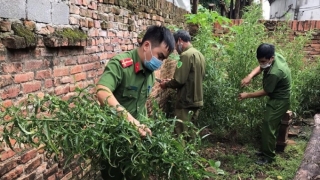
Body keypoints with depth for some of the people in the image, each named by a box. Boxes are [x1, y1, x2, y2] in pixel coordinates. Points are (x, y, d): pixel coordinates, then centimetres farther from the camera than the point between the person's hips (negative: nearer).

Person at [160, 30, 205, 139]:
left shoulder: (186, 55, -16)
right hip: (196, 100, 9)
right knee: (189, 134, 18)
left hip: (186, 102, -9)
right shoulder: (198, 54, 12)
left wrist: (166, 84, -1)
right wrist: (171, 82, 17)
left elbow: (179, 81, -20)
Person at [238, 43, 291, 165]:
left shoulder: (274, 73, -34)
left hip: (279, 101, -10)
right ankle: (266, 150, 30)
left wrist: (247, 95, -13)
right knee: (270, 126, 17)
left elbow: (265, 92, -22)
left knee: (269, 127, -4)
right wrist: (249, 76, -15)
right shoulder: (276, 56, -7)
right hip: (277, 98, 10)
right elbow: (260, 68, 5)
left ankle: (268, 156, 7)